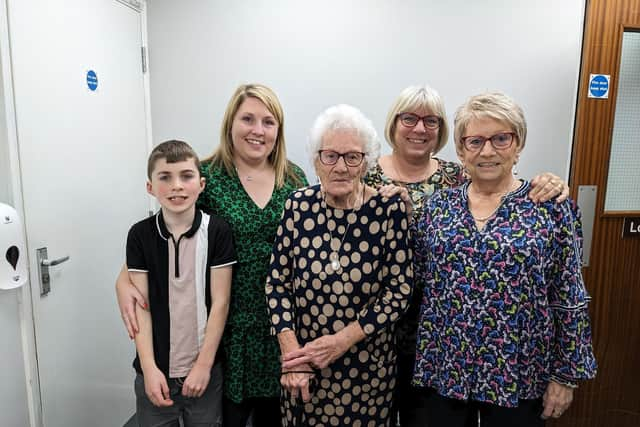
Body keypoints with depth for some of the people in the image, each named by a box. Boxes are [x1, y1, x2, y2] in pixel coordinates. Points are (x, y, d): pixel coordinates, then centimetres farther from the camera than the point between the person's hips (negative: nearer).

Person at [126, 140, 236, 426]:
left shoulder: (217, 231, -9)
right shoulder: (140, 234, -4)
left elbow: (220, 302, -8)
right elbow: (141, 305, -4)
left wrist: (204, 365, -9)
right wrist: (149, 368, -9)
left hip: (204, 367, -1)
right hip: (155, 370, 1)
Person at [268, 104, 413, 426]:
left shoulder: (389, 209, -12)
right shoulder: (298, 206, -7)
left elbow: (400, 289, -11)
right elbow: (277, 283, -4)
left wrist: (342, 340, -17)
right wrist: (292, 353, -13)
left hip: (367, 364, -1)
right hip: (303, 364, 2)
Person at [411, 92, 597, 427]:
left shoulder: (552, 207, -8)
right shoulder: (438, 205, -1)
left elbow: (569, 299, -5)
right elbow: (414, 281, 6)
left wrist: (565, 375, -4)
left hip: (517, 374, -2)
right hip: (442, 367, 2)